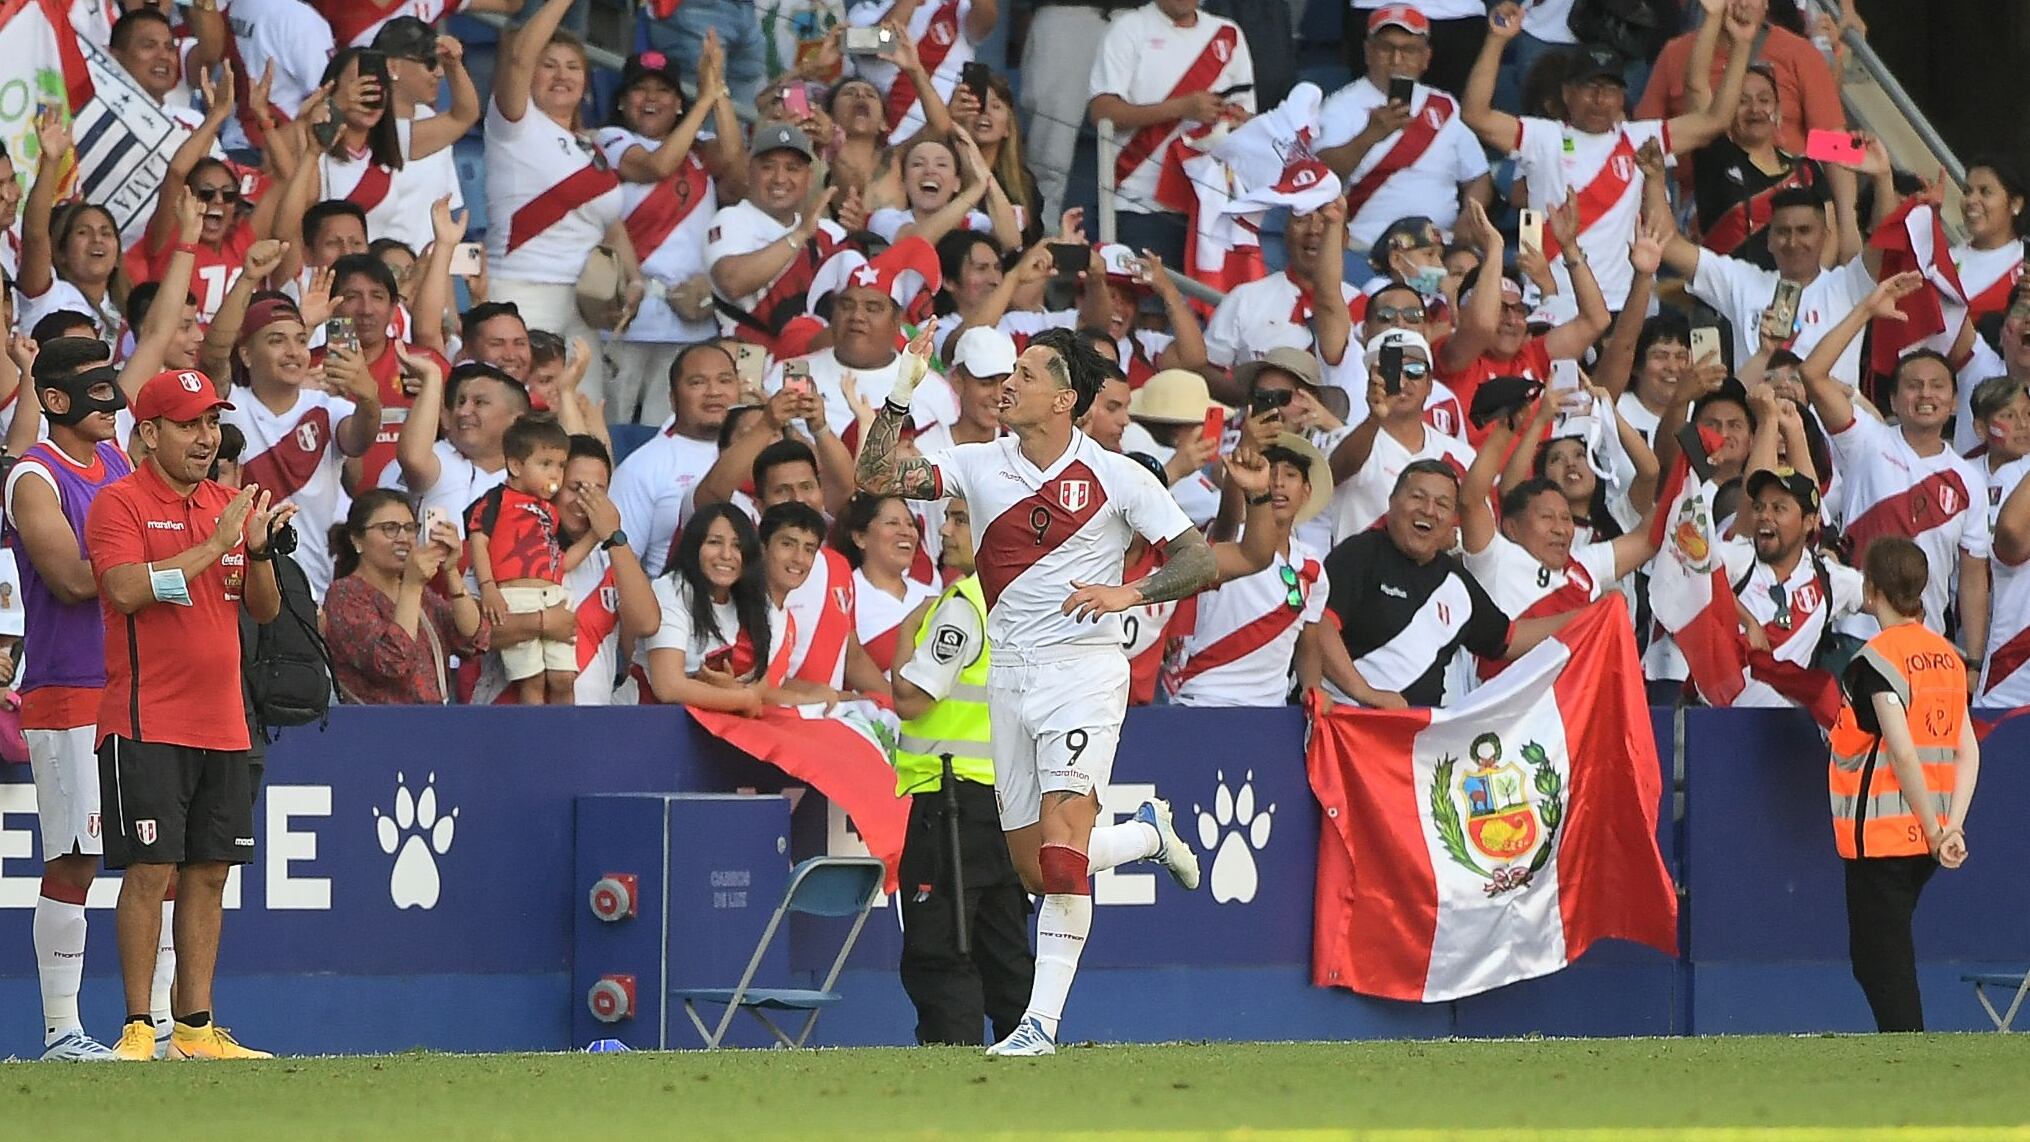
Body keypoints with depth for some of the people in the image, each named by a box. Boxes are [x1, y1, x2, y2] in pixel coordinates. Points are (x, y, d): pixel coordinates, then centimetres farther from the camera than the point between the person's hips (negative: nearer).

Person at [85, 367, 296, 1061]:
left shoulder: (227, 506, 16)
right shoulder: (120, 503, -4)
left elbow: (266, 610, 15)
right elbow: (127, 589, -20)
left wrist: (260, 549, -5)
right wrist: (214, 545, -19)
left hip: (222, 726, 7)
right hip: (147, 724, -7)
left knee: (209, 872, 6)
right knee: (150, 868, -10)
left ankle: (195, 1027, 10)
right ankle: (138, 1029, -8)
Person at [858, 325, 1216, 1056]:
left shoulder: (1116, 478, -4)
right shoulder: (981, 466, 7)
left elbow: (1200, 562, -5)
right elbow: (876, 479, 1)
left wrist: (1129, 593, -21)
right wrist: (901, 394, -7)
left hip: (1084, 672, -5)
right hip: (1009, 678, 5)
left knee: (1061, 842, -19)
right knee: (1035, 869, 6)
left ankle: (1043, 1018, -19)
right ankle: (1148, 833, 35)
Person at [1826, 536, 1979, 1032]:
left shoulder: (1877, 659, -13)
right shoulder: (1946, 655, 9)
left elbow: (1902, 753, -21)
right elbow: (1968, 750, 5)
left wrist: (1935, 830, -14)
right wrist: (1952, 828, -2)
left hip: (1880, 836, -7)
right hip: (1921, 840, 7)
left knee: (1885, 968, -2)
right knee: (1872, 959, 17)